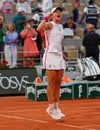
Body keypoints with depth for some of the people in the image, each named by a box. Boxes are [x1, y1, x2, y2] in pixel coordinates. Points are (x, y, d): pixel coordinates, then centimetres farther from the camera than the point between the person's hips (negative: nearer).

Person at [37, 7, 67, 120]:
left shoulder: (61, 26, 17)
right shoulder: (50, 25, -6)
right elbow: (39, 29, -28)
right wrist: (47, 18, -24)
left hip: (59, 57, 7)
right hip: (50, 56, -7)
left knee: (58, 83, 7)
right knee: (51, 84, -5)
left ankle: (56, 107, 13)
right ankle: (51, 108, 2)